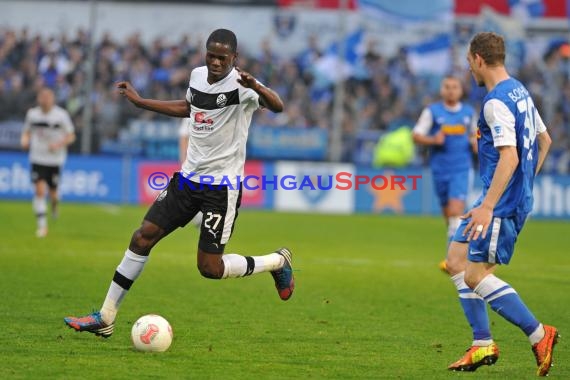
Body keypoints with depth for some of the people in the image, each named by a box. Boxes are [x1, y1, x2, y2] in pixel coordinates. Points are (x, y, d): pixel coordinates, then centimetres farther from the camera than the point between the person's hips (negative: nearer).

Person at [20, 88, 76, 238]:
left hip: (55, 159, -1)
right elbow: (27, 132, 14)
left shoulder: (61, 115, -7)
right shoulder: (32, 114, 0)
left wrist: (58, 144, -19)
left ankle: (55, 203, 44)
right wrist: (25, 140, -9)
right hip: (37, 158, 1)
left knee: (52, 192, 6)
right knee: (39, 190, -12)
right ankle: (41, 224, -6)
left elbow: (71, 136, -1)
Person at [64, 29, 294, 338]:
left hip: (222, 187, -7)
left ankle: (278, 261, 19)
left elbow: (277, 106, -33)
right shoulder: (197, 75, 6)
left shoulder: (239, 85, -16)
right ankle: (105, 318, 5)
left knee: (210, 268, -7)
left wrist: (256, 87, -52)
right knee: (143, 237, 0)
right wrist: (140, 102, 28)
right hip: (189, 177, 7)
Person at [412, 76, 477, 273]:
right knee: (448, 214, 7)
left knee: (456, 211, -16)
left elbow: (475, 134, 23)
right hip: (440, 170, 1)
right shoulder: (432, 111, 2)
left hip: (461, 169, -1)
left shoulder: (469, 112, 8)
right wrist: (433, 140, -18)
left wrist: (476, 143, 1)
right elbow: (416, 136, 0)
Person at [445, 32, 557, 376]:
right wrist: (527, 181, 25)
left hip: (502, 202, -10)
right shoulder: (520, 92, 13)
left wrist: (487, 206, -28)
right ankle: (483, 344, 12)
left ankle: (539, 334, -7)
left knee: (477, 275, -9)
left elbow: (509, 156, -26)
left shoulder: (497, 101, -17)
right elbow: (544, 139, 23)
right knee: (457, 260, 13)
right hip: (520, 198, 10)